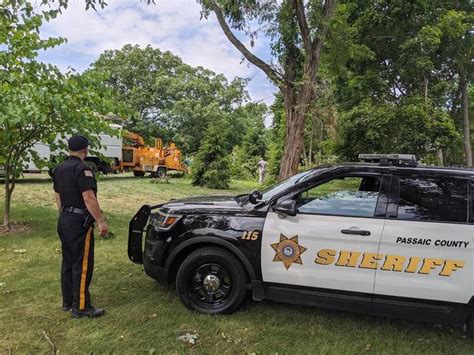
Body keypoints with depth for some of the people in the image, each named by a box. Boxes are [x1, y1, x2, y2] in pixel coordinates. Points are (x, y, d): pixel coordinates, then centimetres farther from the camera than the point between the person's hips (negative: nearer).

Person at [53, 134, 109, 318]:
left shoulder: (59, 169, 12)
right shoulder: (82, 169, -17)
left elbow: (58, 196, 18)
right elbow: (89, 198, -23)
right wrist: (101, 221, -20)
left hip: (64, 220, 9)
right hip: (79, 221, -9)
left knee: (68, 262, 16)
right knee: (82, 265, -2)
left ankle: (67, 302, 27)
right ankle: (81, 307, 5)